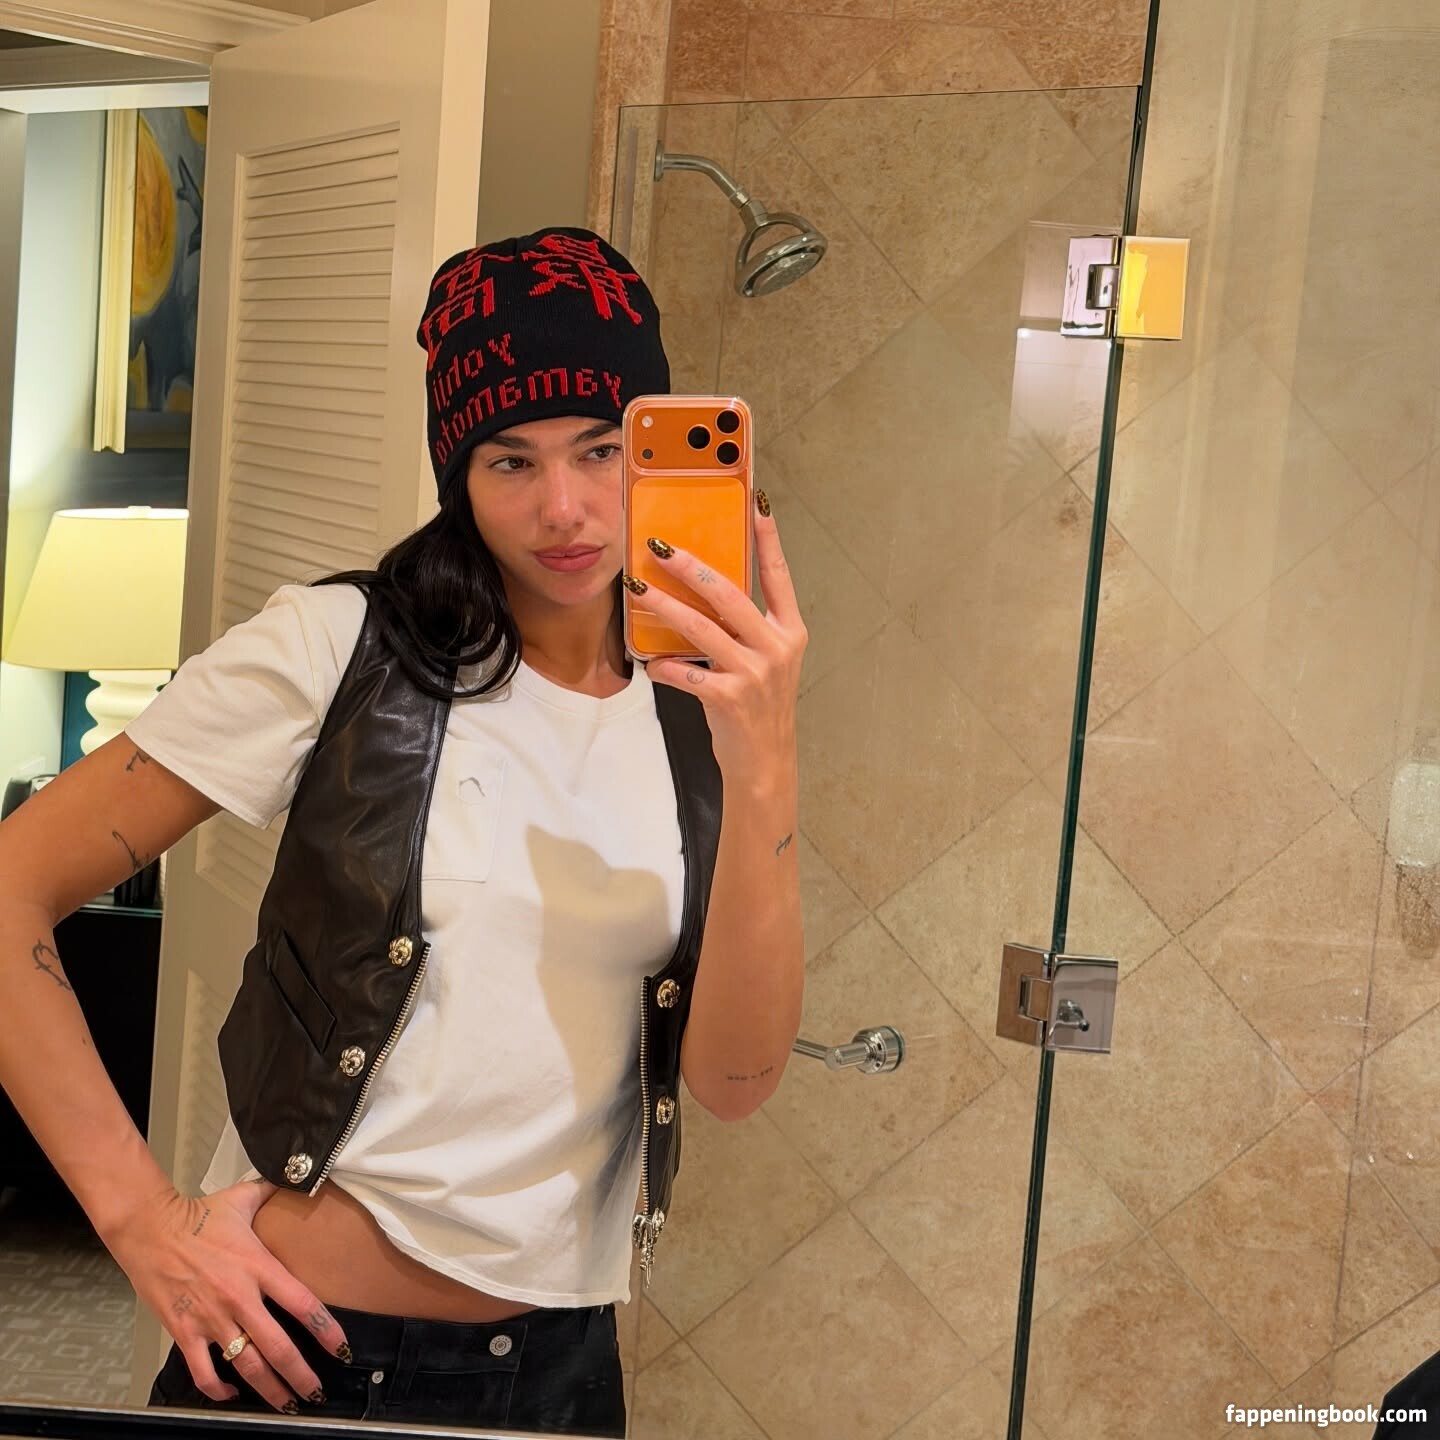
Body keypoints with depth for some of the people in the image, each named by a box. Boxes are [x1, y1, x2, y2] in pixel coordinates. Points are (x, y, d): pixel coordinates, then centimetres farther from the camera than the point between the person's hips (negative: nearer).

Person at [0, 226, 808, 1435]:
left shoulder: (700, 712, -1)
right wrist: (141, 1214, -12)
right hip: (300, 1341, -3)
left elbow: (734, 1083, -12)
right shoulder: (342, 647, -10)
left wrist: (763, 770, -24)